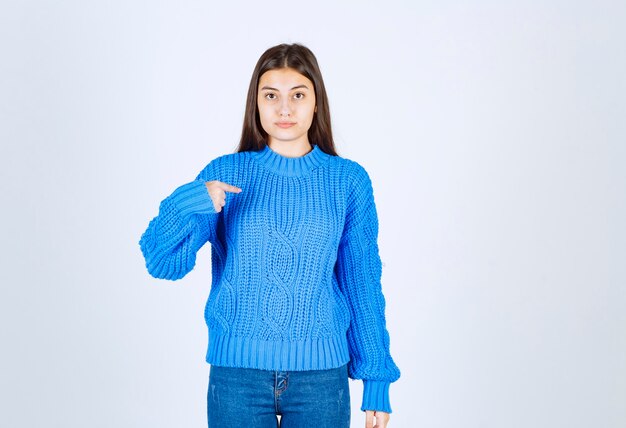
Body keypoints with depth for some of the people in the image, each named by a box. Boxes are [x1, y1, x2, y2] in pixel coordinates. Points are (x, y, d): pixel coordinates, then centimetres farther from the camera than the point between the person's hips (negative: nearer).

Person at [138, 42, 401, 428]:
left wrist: (377, 380, 2)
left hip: (321, 373, 0)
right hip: (237, 371, 0)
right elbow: (163, 263, -7)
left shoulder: (349, 180, 0)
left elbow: (363, 284, 3)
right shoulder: (225, 173, -1)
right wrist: (184, 205, -26)